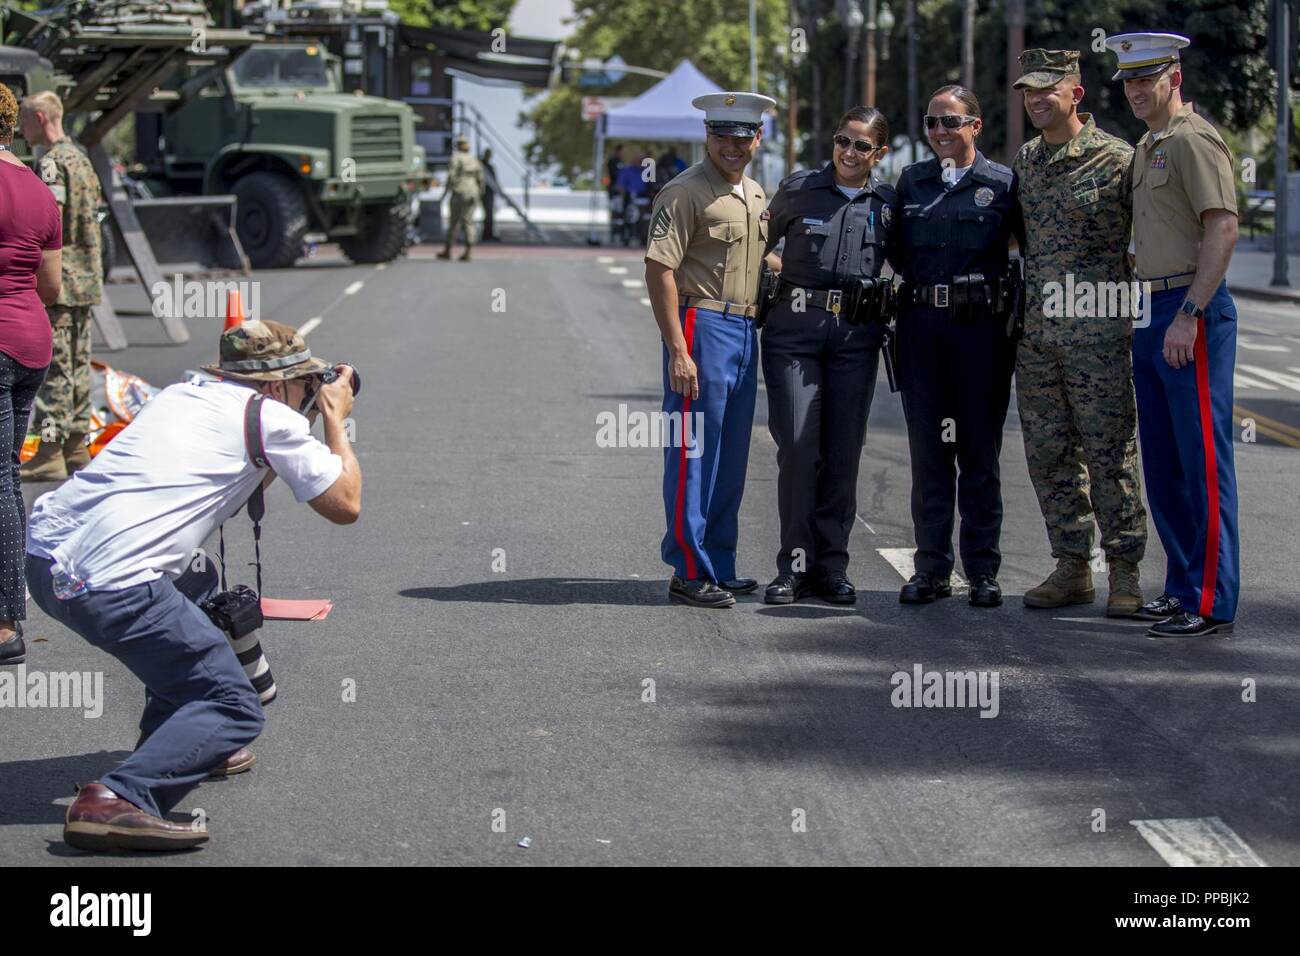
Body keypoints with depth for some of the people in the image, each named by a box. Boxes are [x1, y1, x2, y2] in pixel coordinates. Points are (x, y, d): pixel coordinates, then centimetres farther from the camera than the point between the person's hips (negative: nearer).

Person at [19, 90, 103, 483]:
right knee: (78, 363, 13)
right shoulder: (81, 158, 16)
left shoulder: (51, 161, -13)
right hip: (86, 276, 10)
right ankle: (77, 446, 18)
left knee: (54, 365, -8)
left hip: (59, 279, -10)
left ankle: (50, 452, -9)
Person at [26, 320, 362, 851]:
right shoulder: (274, 419, 3)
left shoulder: (183, 393, 24)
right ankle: (117, 799, -23)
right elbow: (345, 505, 10)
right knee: (235, 709, -2)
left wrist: (317, 418, 38)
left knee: (195, 579, 35)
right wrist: (336, 420, 24)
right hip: (111, 585, -8)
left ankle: (169, 737, 32)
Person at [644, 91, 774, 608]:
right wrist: (678, 350, -21)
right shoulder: (686, 192, -10)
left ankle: (720, 566, 21)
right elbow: (659, 270, -16)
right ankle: (690, 572, -1)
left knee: (731, 458, 13)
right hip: (702, 327, -8)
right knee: (693, 454, -5)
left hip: (745, 332, 8)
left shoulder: (755, 195, 16)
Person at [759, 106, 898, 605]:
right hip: (795, 330, -2)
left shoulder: (887, 203, 7)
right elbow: (761, 241, 16)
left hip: (855, 336, 2)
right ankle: (794, 564, 0)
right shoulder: (798, 189, 3)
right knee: (798, 447, -8)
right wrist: (785, 270, 0)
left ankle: (831, 565, 12)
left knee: (843, 452, 3)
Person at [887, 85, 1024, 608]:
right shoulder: (911, 180, 11)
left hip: (981, 326, -3)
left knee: (980, 453, 2)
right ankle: (931, 567, 10)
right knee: (928, 451, 5)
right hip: (921, 324, 3)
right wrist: (924, 283, 4)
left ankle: (983, 570, 8)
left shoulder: (1003, 183, 1)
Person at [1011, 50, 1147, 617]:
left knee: (1110, 453, -3)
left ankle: (1124, 573, 4)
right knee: (1049, 455, 9)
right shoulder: (1024, 162, 13)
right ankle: (1071, 569, 18)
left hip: (1097, 331, -6)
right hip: (1035, 332, 6)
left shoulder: (1115, 159, -6)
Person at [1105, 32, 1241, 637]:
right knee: (1162, 460, 13)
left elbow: (1223, 229, -20)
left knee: (1203, 460, -7)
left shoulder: (1194, 140, -11)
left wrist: (1188, 315, -23)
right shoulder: (1146, 149, 18)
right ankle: (1182, 586, 21)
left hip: (1192, 313, -10)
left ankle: (1212, 603, -4)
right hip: (1152, 313, 10)